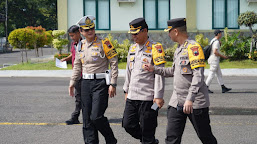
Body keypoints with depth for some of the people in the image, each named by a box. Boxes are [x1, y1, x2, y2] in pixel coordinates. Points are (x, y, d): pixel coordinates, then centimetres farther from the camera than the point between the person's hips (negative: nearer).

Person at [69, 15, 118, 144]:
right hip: (85, 84, 6)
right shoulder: (81, 45, 11)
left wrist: (112, 84, -12)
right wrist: (72, 83, 15)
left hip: (101, 83, -6)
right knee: (87, 119, 6)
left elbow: (114, 63, -8)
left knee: (96, 117, -12)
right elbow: (77, 66, 20)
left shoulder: (104, 43, -6)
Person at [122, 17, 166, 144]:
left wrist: (158, 96, -16)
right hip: (132, 96, 7)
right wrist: (127, 90, 21)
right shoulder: (132, 48, 13)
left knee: (147, 129, -2)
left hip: (148, 97, -7)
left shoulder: (155, 48, -9)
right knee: (128, 124, 8)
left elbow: (160, 73, -13)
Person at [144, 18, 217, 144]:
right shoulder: (178, 49, 15)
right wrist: (154, 69, 19)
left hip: (195, 103, -8)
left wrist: (190, 99, -28)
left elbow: (198, 76, -21)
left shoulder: (193, 47, -14)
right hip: (177, 102, 8)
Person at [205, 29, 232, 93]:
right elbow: (215, 52, -24)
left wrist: (219, 44, 14)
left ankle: (223, 88, 14)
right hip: (214, 60, -10)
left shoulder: (212, 40, 15)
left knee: (219, 74, 11)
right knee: (211, 74, -6)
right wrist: (223, 56, -15)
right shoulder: (216, 42, -16)